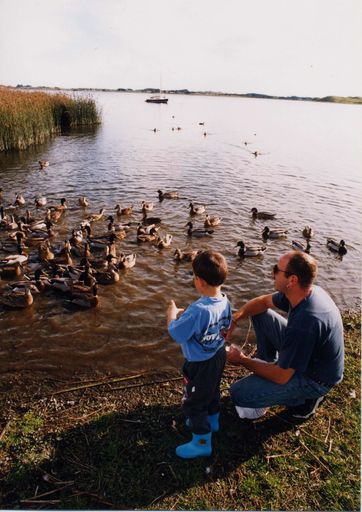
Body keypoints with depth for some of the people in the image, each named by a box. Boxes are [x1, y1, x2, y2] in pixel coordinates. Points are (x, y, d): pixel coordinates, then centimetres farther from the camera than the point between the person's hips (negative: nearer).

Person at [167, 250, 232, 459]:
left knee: (193, 403, 14)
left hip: (200, 365, -8)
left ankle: (202, 443, 31)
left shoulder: (198, 310, -37)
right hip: (218, 355, 8)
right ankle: (212, 420, 54)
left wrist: (172, 313, -7)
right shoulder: (225, 301, -12)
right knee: (212, 390, 31)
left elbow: (177, 334, -27)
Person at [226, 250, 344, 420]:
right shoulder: (306, 291, -13)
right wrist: (234, 318, -11)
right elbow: (263, 301, 4)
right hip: (303, 351, 8)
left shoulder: (306, 322, -39)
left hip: (315, 379, -8)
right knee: (261, 315, 5)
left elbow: (281, 377, -29)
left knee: (239, 394, -16)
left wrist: (242, 360, -15)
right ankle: (266, 364, 19)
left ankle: (303, 399, 3)